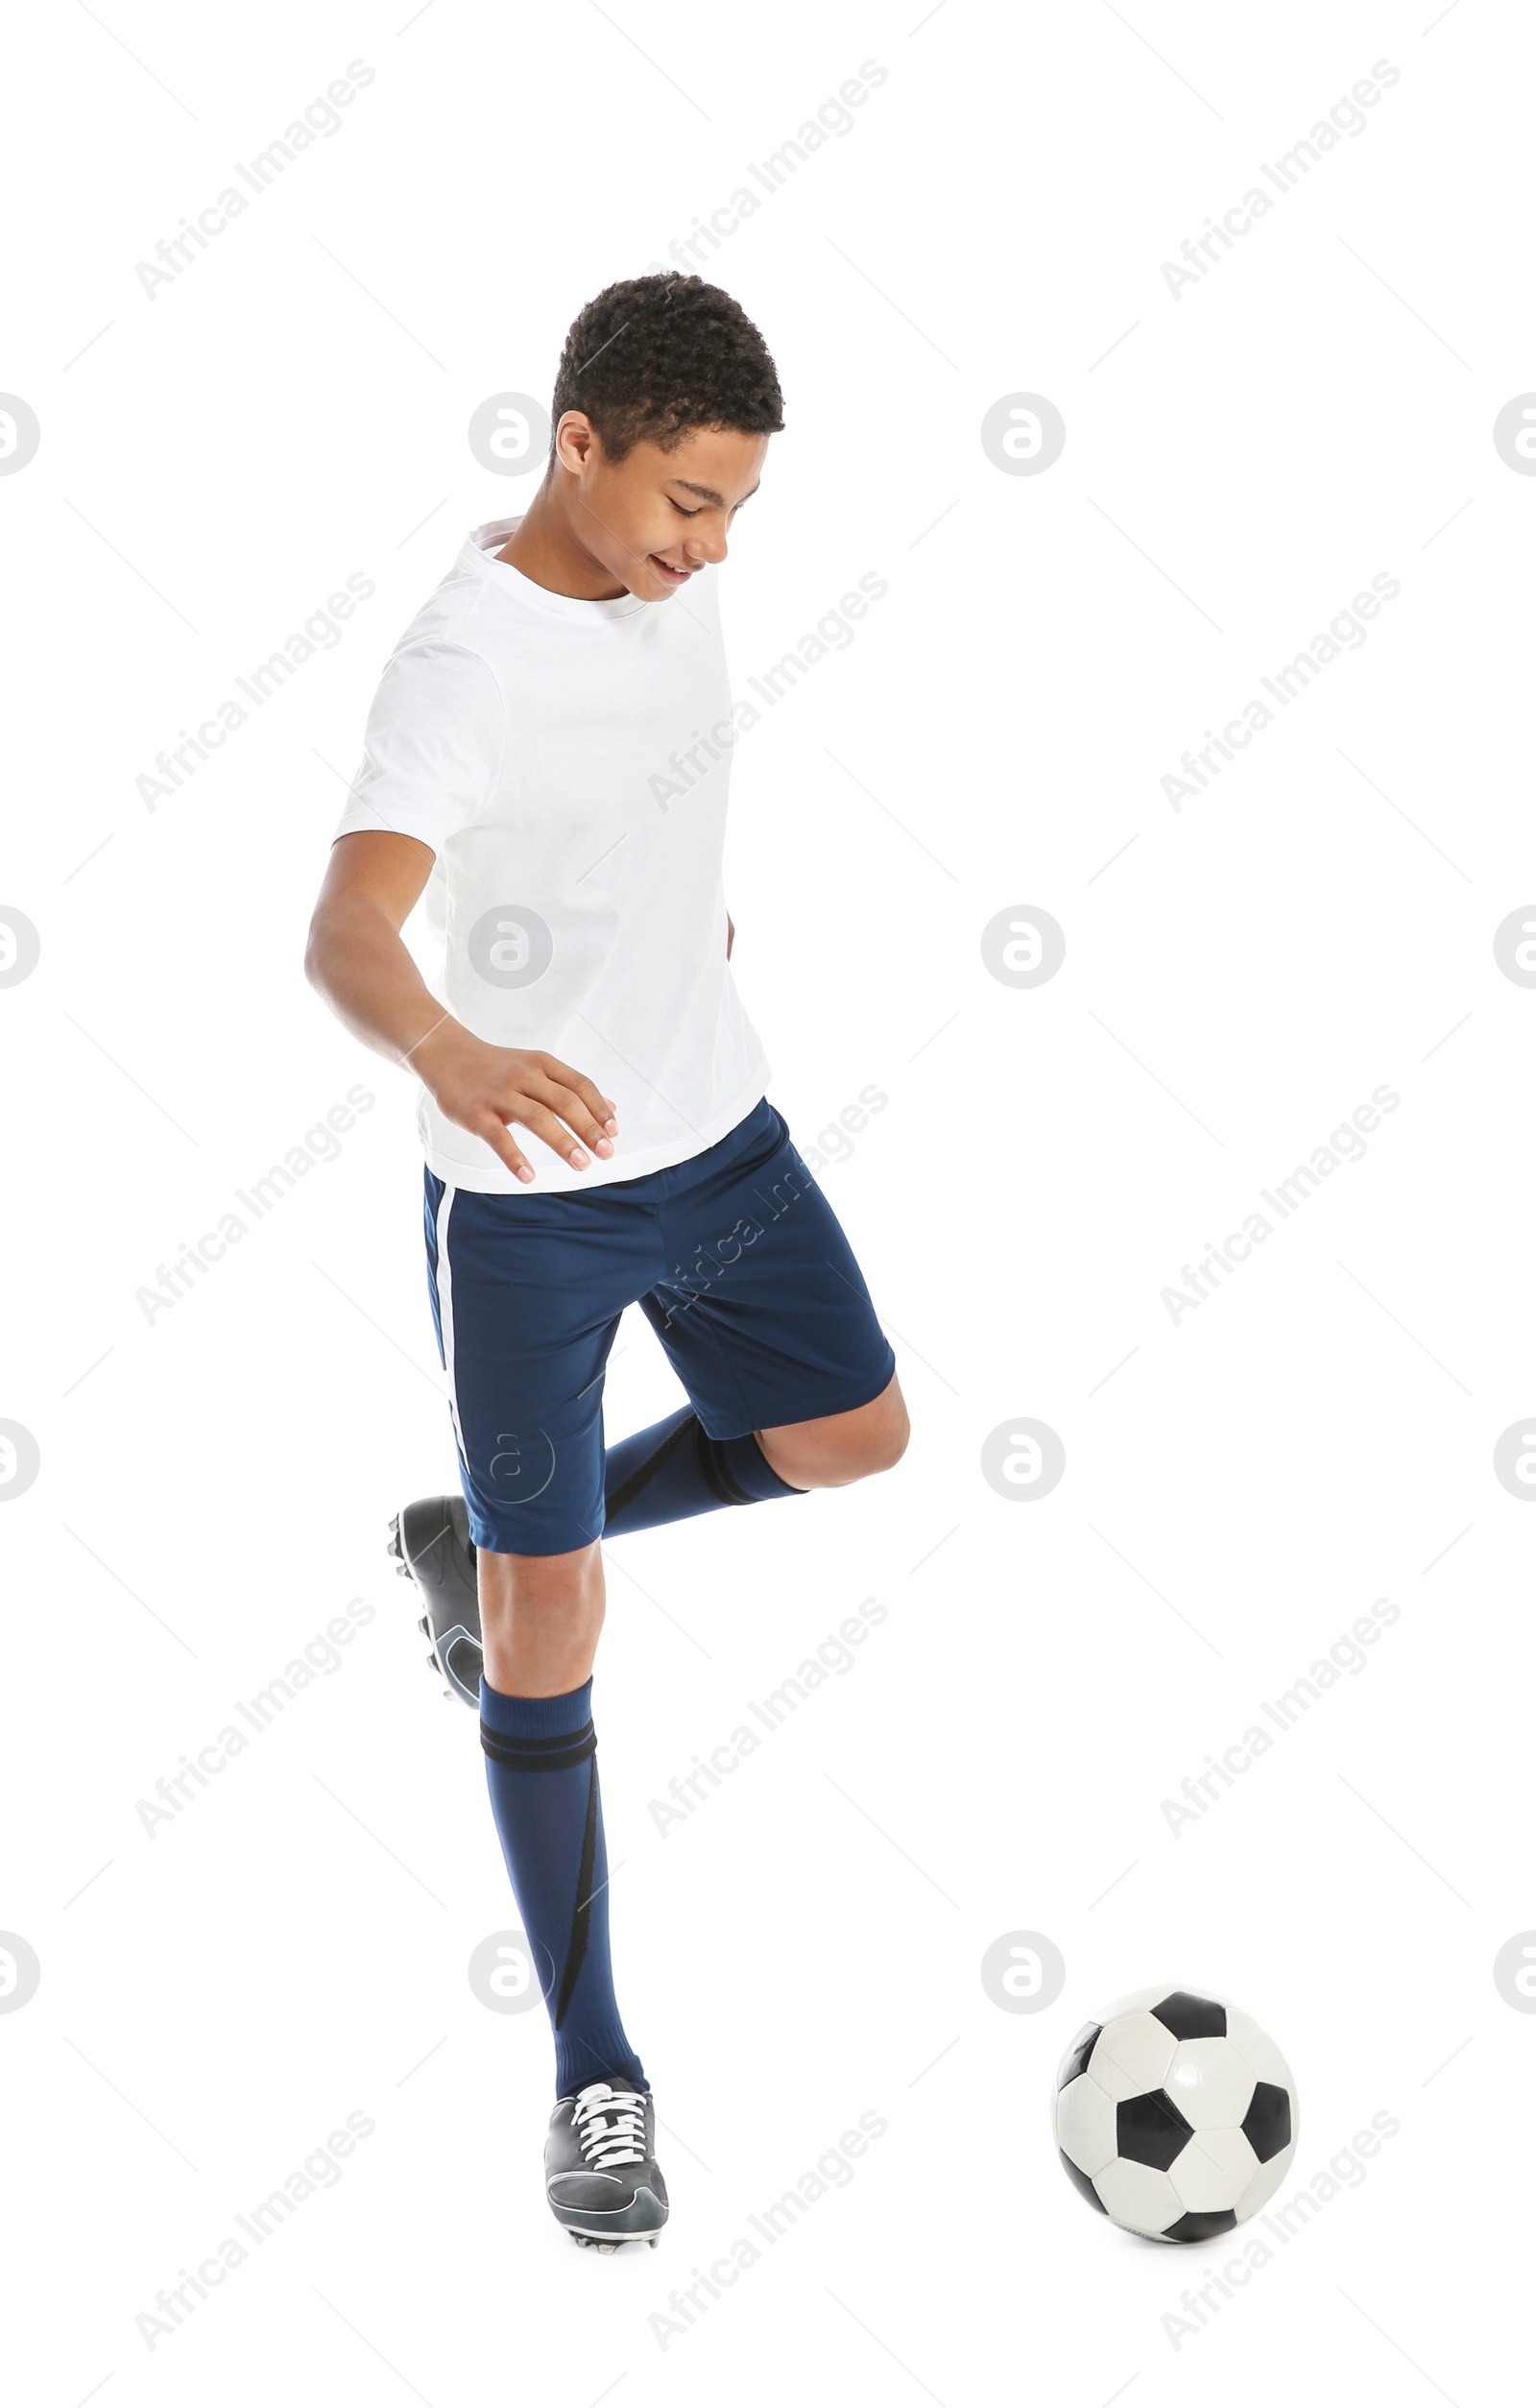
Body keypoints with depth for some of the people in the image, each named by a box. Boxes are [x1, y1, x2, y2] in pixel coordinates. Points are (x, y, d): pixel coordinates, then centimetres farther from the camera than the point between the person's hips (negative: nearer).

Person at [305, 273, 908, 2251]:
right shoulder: (462, 663, -25)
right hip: (525, 1197, -7)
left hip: (718, 1135, 7)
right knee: (549, 1633, -1)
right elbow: (345, 933, -40)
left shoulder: (666, 580, -2)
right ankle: (593, 2080, 13)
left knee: (851, 1439, 18)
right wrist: (448, 1050, -60)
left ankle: (478, 1548, 37)